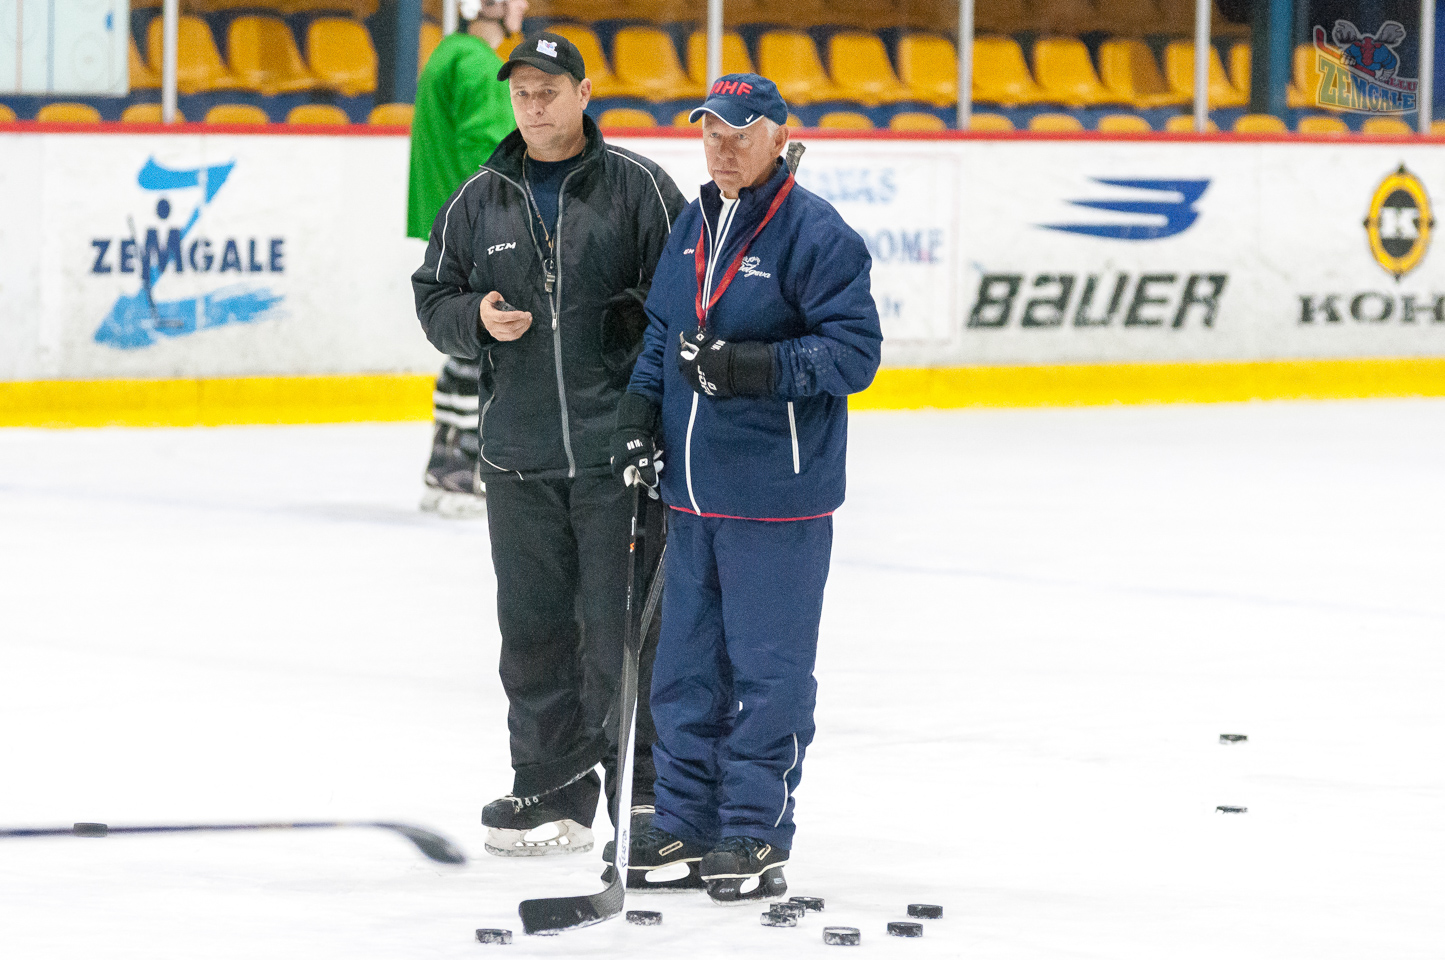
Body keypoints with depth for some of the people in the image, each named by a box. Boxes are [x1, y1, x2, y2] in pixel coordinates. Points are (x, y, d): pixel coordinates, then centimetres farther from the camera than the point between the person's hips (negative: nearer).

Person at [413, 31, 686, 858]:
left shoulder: (638, 187, -1)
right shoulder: (481, 200, 11)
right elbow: (434, 296, 17)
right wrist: (477, 319, -6)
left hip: (618, 450, -4)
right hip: (520, 458, 4)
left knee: (623, 627, -3)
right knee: (535, 629, 7)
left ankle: (645, 796, 5)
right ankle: (553, 794, 15)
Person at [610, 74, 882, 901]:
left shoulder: (814, 233, -12)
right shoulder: (694, 228, 13)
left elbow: (855, 349, -16)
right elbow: (663, 334, 23)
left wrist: (756, 368, -26)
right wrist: (642, 412, 8)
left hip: (777, 490, -8)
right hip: (695, 488, 8)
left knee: (767, 670, -2)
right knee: (687, 663, 13)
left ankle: (756, 837, 5)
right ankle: (686, 824, 22)